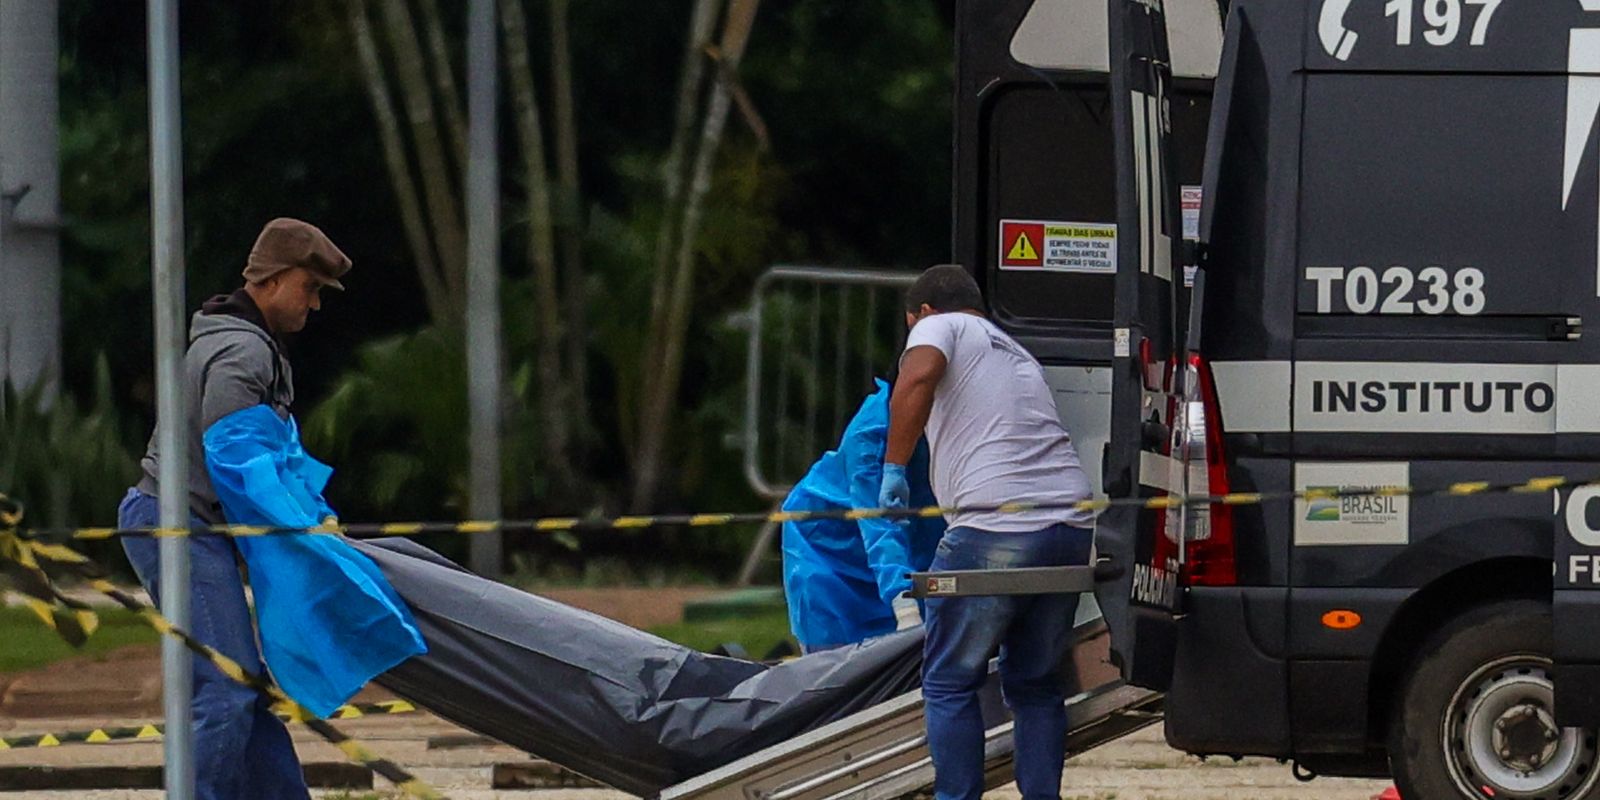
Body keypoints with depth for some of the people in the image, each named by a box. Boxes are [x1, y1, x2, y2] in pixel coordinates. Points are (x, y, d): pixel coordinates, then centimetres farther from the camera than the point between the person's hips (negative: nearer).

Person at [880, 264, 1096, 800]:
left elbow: (917, 379, -13)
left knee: (950, 682, 4)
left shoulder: (941, 327, 9)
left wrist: (894, 466, -7)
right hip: (1072, 527, 7)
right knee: (1036, 683, 18)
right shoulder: (1019, 357, 32)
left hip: (996, 529, -7)